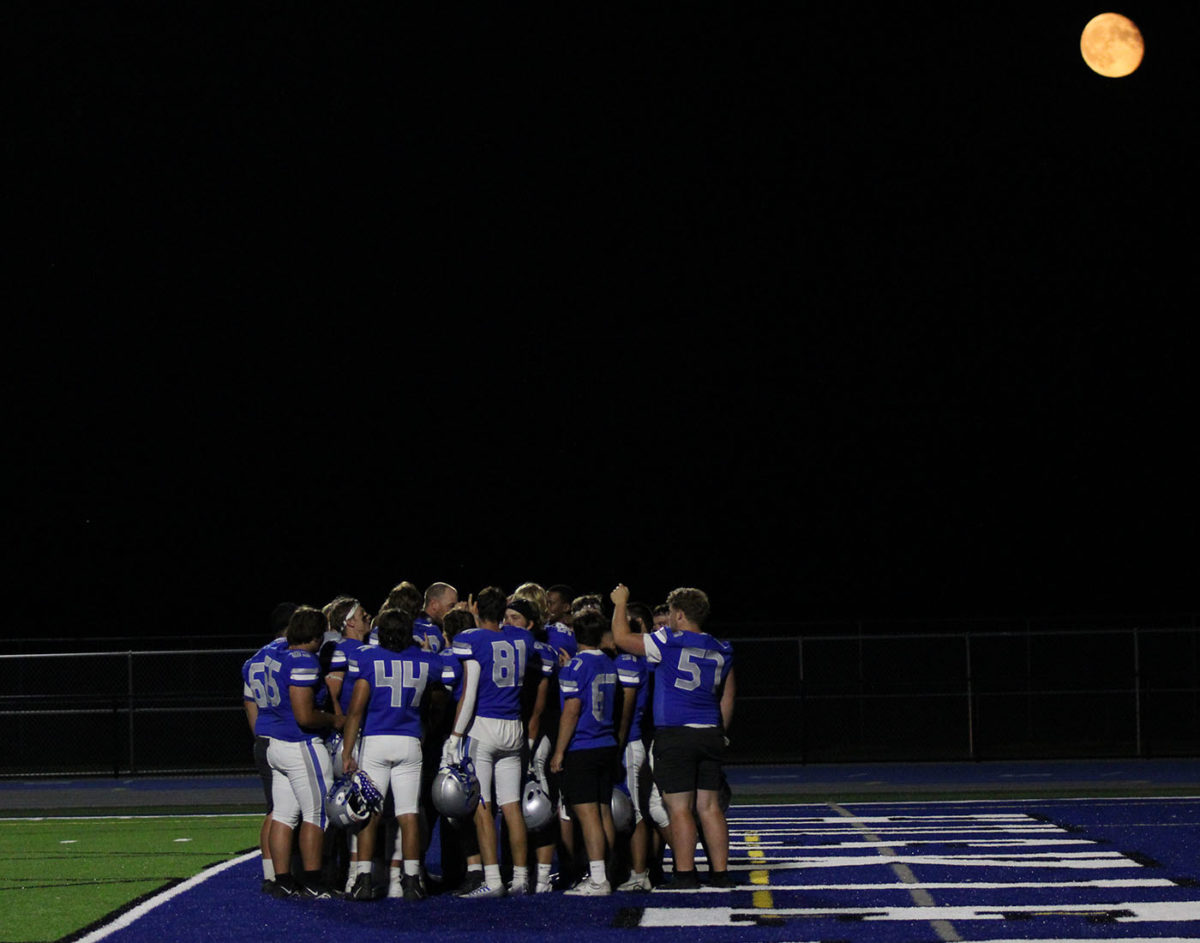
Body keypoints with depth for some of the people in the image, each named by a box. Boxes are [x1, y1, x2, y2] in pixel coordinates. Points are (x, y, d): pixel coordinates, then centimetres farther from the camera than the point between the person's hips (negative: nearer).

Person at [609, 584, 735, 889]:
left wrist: (621, 603, 14)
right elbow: (727, 700, 17)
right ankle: (720, 872, 10)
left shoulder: (668, 643, -9)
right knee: (709, 806, 10)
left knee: (679, 807, -2)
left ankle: (685, 873, -3)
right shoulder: (721, 652, 10)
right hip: (710, 735, 6)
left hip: (675, 737, -6)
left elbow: (621, 638, -1)